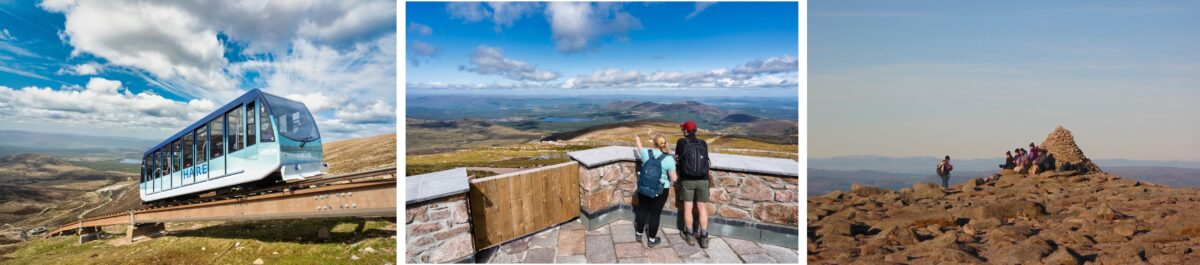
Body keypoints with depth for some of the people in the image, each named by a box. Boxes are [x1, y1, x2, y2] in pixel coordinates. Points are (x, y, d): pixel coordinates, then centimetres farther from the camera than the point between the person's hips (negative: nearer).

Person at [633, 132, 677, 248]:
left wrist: (637, 139, 37)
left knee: (642, 210, 18)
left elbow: (640, 149, 17)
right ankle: (651, 240, 17)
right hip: (661, 191, -3)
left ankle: (639, 234, 33)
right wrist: (676, 175, 10)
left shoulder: (647, 153, -7)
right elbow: (674, 178, -13)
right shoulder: (669, 159, -16)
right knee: (655, 214, 7)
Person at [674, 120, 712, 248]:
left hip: (687, 180, -2)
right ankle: (704, 238, 9)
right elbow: (705, 159, 8)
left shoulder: (681, 142, -4)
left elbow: (677, 157, 7)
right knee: (702, 208, 8)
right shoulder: (703, 144, 3)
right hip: (702, 180, 2)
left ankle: (689, 236, 18)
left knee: (688, 207, 9)